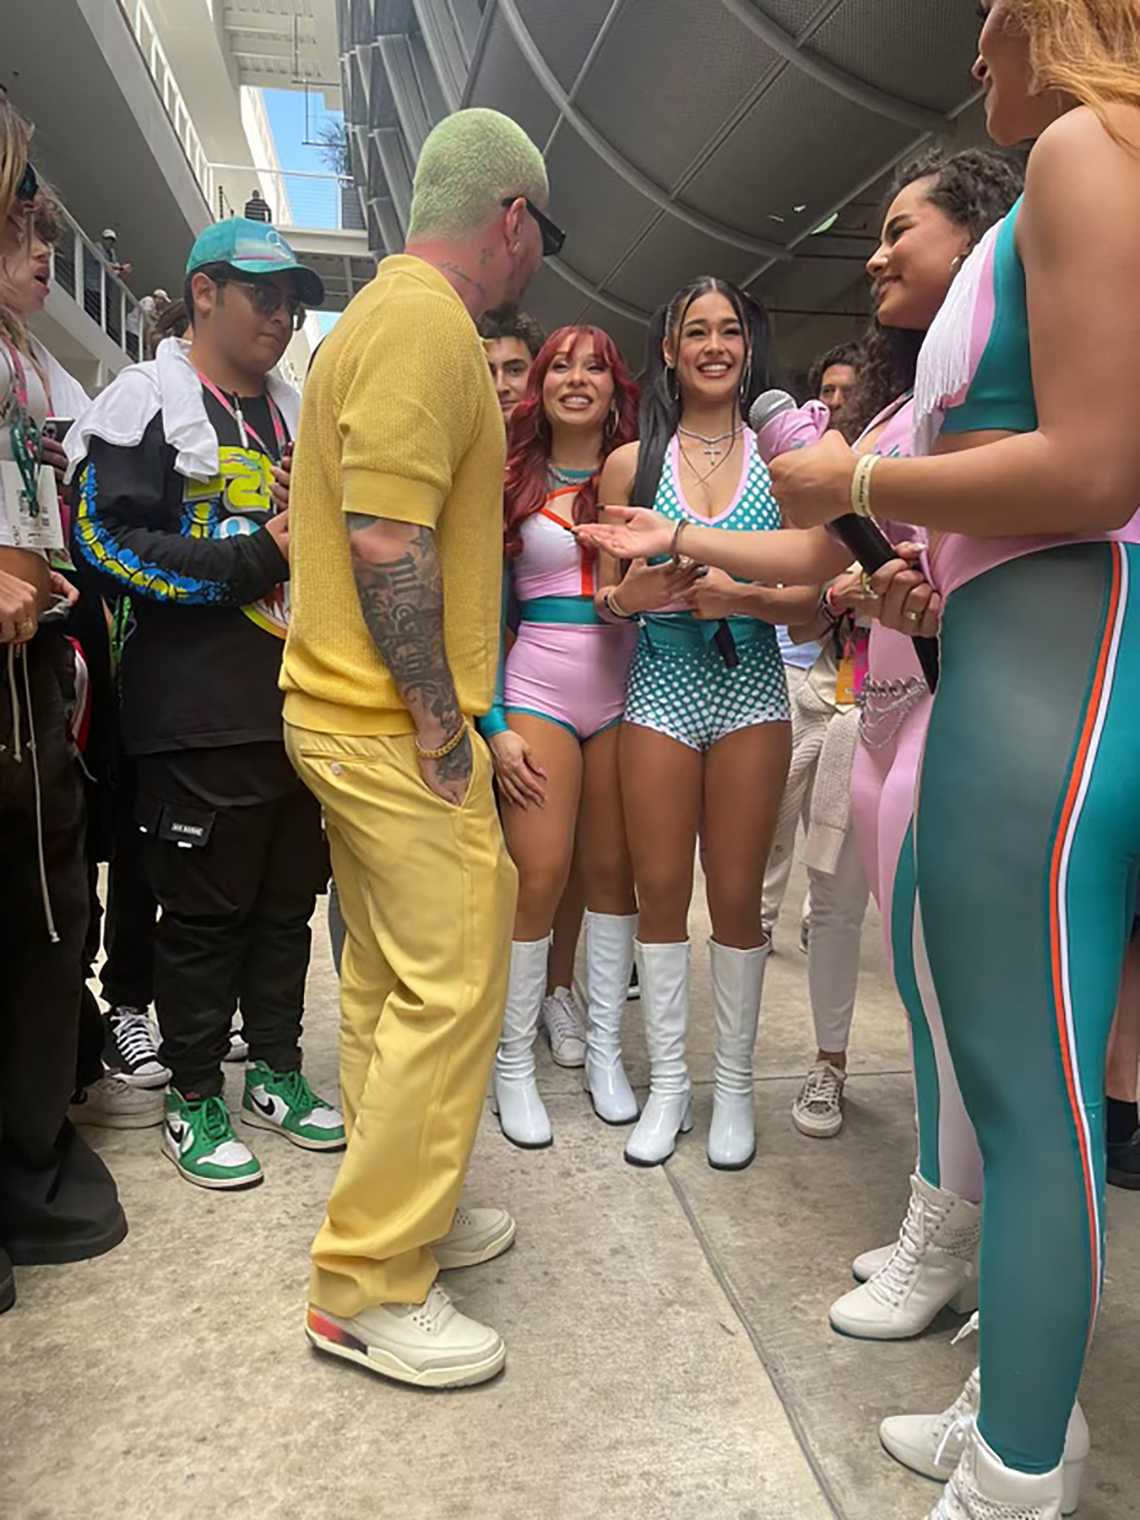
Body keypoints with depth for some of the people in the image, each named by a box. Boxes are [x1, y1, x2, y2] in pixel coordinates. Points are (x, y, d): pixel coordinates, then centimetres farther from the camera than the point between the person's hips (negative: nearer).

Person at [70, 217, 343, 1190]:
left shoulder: (295, 411, 19)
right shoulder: (148, 398, -3)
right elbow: (108, 541, -14)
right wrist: (253, 559, -18)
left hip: (299, 701, 7)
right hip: (201, 715, -6)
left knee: (289, 898, 13)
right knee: (204, 910, 3)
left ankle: (277, 1072, 30)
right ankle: (193, 1099, 20)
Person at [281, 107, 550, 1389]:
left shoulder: (393, 314, 19)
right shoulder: (426, 325, -14)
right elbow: (387, 543, -24)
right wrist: (440, 727, -17)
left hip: (352, 715, 11)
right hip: (395, 727, -11)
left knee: (389, 978, 16)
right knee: (452, 990, -4)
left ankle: (400, 1214, 31)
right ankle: (369, 1292, 8)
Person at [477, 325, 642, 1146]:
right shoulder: (513, 484, 6)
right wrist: (495, 724, -4)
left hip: (625, 684, 2)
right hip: (539, 685, -1)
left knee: (614, 869, 6)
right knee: (539, 876, -5)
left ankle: (604, 1046, 21)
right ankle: (515, 1062, 10)